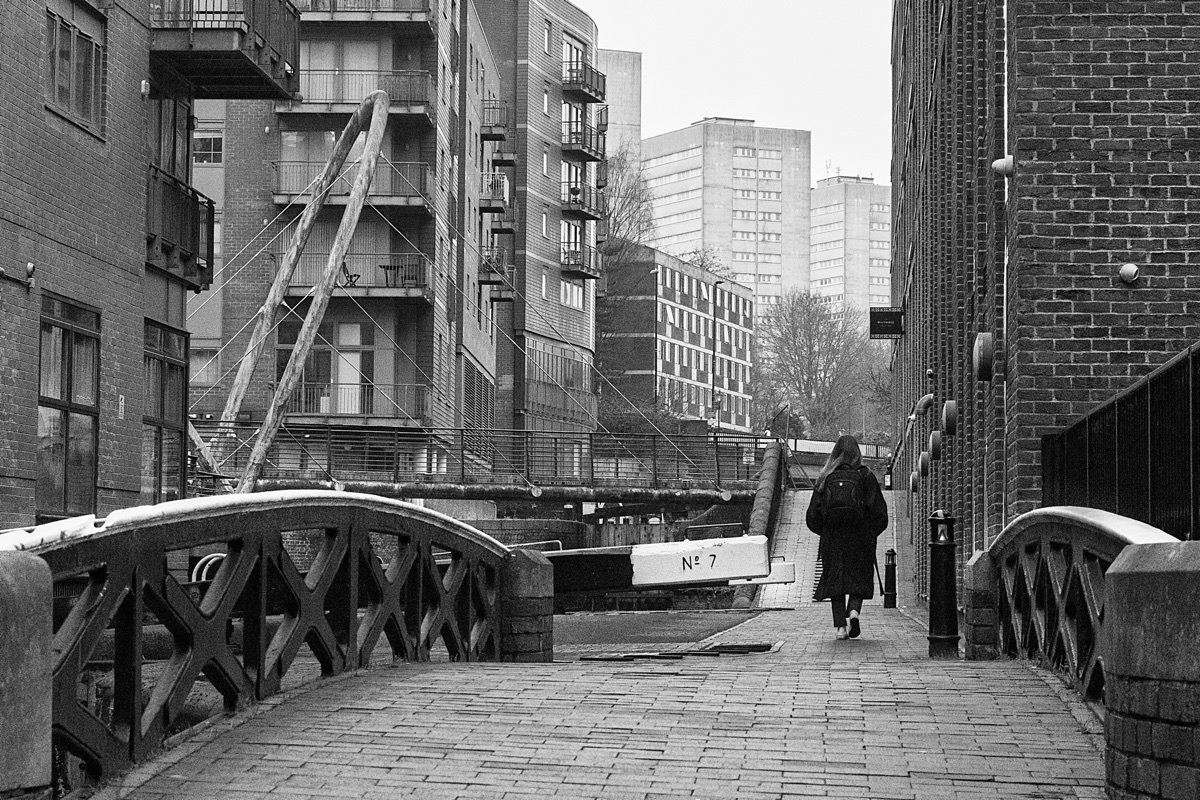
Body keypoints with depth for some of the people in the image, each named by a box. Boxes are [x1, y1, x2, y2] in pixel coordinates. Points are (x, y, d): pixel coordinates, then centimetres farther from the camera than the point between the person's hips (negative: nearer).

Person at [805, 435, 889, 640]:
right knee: (859, 578, 11)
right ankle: (854, 610, -15)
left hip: (831, 538, 1)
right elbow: (879, 511, -3)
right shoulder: (865, 476, -1)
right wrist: (871, 533, 10)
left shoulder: (826, 478, 3)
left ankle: (840, 626, -1)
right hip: (859, 537, -1)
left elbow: (812, 516, 4)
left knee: (835, 581, 7)